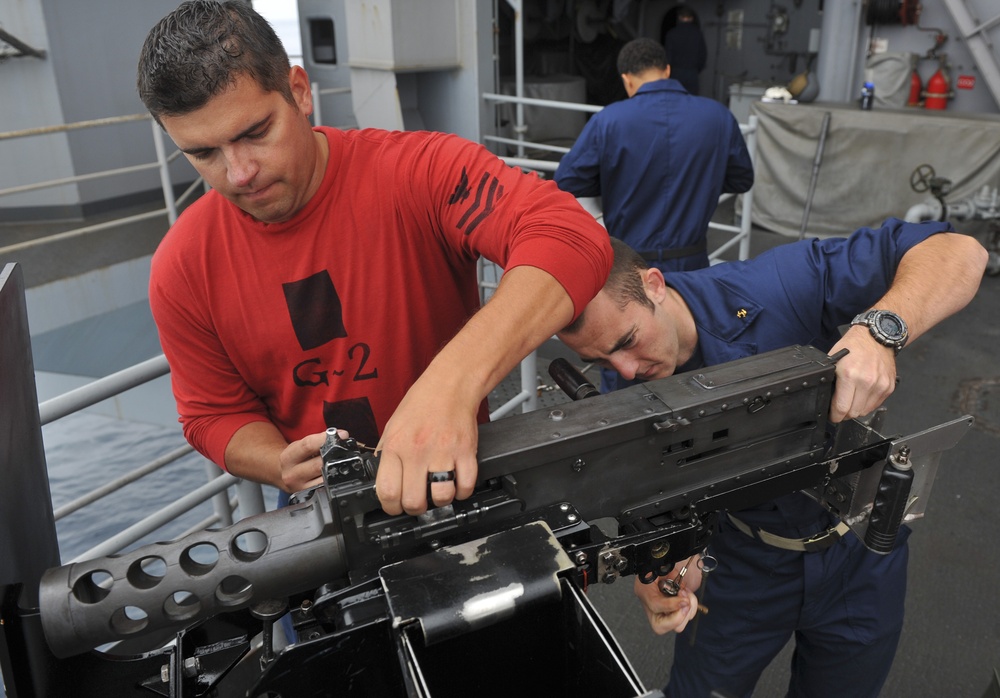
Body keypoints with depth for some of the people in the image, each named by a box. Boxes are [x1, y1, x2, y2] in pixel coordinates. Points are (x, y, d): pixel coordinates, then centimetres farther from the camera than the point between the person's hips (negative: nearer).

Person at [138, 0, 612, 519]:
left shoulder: (419, 170, -18)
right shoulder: (183, 269, -6)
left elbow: (573, 238, -32)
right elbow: (215, 414, 4)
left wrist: (452, 384, -46)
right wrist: (286, 469, -19)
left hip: (457, 481, -4)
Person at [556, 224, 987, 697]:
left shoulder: (777, 288, -31)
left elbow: (959, 251, -29)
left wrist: (879, 331, -48)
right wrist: (665, 576, -39)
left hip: (858, 551, 0)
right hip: (745, 559, 1)